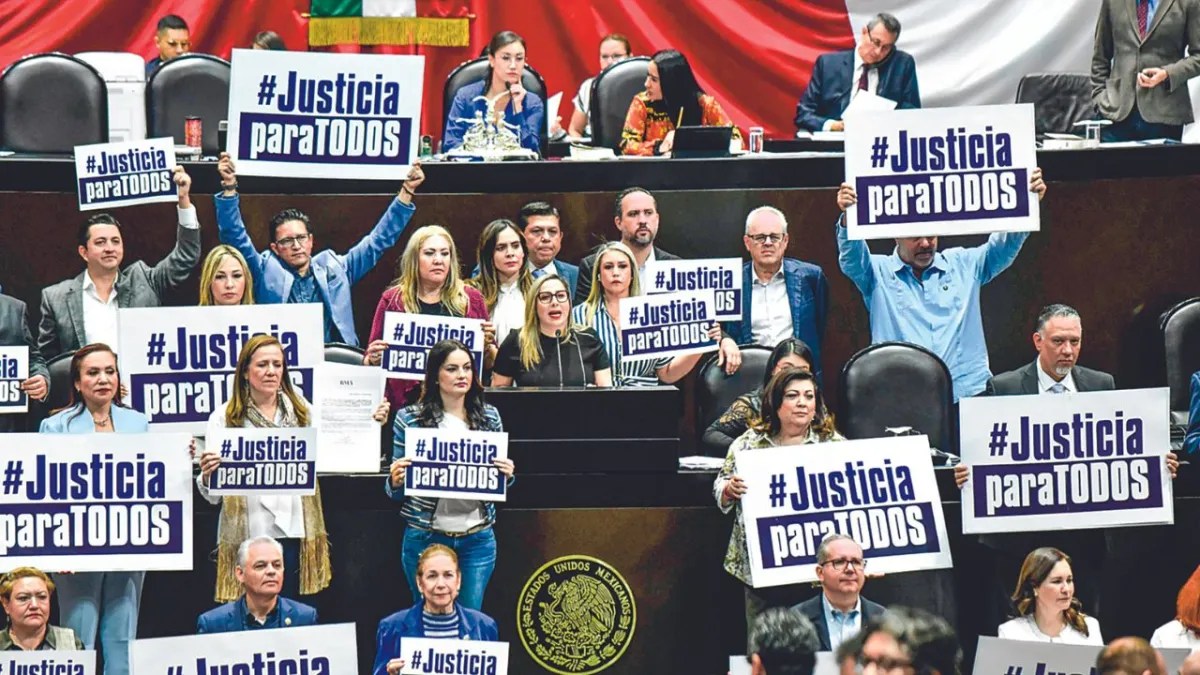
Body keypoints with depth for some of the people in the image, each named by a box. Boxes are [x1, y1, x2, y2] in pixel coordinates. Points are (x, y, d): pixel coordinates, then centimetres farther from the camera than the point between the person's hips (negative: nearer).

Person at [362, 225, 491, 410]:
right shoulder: (393, 300, 7)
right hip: (406, 400, -1)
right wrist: (373, 359, -9)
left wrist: (487, 346, -6)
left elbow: (491, 364, 14)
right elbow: (368, 360, 12)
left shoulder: (471, 299, 8)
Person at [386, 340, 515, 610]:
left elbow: (499, 477, 17)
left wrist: (507, 475, -5)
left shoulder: (490, 416, 7)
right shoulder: (409, 419, -1)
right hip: (425, 537, -2)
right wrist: (395, 481, -17)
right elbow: (395, 492, 5)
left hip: (477, 539, 2)